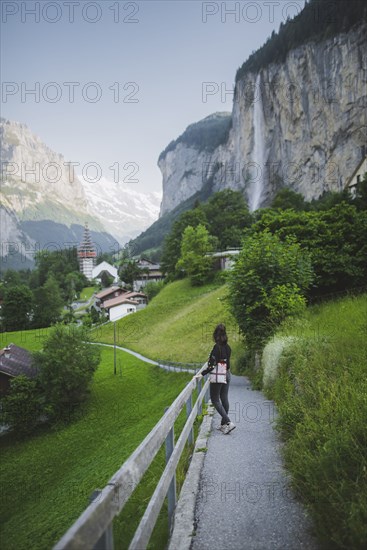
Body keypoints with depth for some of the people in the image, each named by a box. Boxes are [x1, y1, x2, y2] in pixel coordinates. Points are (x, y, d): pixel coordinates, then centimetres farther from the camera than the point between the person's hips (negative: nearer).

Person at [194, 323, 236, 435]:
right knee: (224, 399, 13)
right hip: (227, 375, 8)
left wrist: (202, 374, -21)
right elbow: (227, 362, 10)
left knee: (215, 400, 2)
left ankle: (229, 422, -7)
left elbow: (213, 365, -23)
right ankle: (223, 424, 20)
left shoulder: (217, 347, -19)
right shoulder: (227, 347, 4)